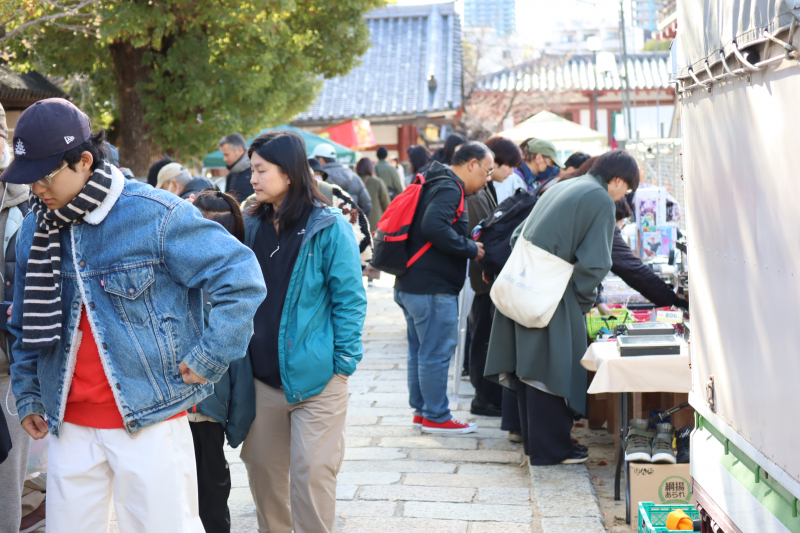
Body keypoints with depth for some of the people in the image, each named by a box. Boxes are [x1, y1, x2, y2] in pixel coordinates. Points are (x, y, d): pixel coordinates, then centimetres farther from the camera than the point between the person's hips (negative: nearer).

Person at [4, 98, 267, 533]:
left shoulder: (155, 215, -12)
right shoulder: (35, 228, 7)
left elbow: (241, 278, -11)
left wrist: (209, 360, -10)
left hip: (151, 420, -5)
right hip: (70, 425, 5)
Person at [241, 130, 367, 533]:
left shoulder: (328, 227, -8)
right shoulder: (252, 225, 8)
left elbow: (349, 298, -7)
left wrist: (343, 363, -11)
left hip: (314, 375, -5)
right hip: (262, 375, 5)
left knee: (311, 471, -4)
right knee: (263, 467, 13)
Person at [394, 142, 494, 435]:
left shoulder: (437, 185, 18)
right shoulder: (449, 189, -15)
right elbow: (434, 227, -30)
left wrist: (467, 244, 10)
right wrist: (470, 249, -20)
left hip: (411, 284, 11)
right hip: (433, 288, -11)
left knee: (419, 350, 17)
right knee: (436, 353, -2)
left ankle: (421, 410, 27)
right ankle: (436, 417, 6)